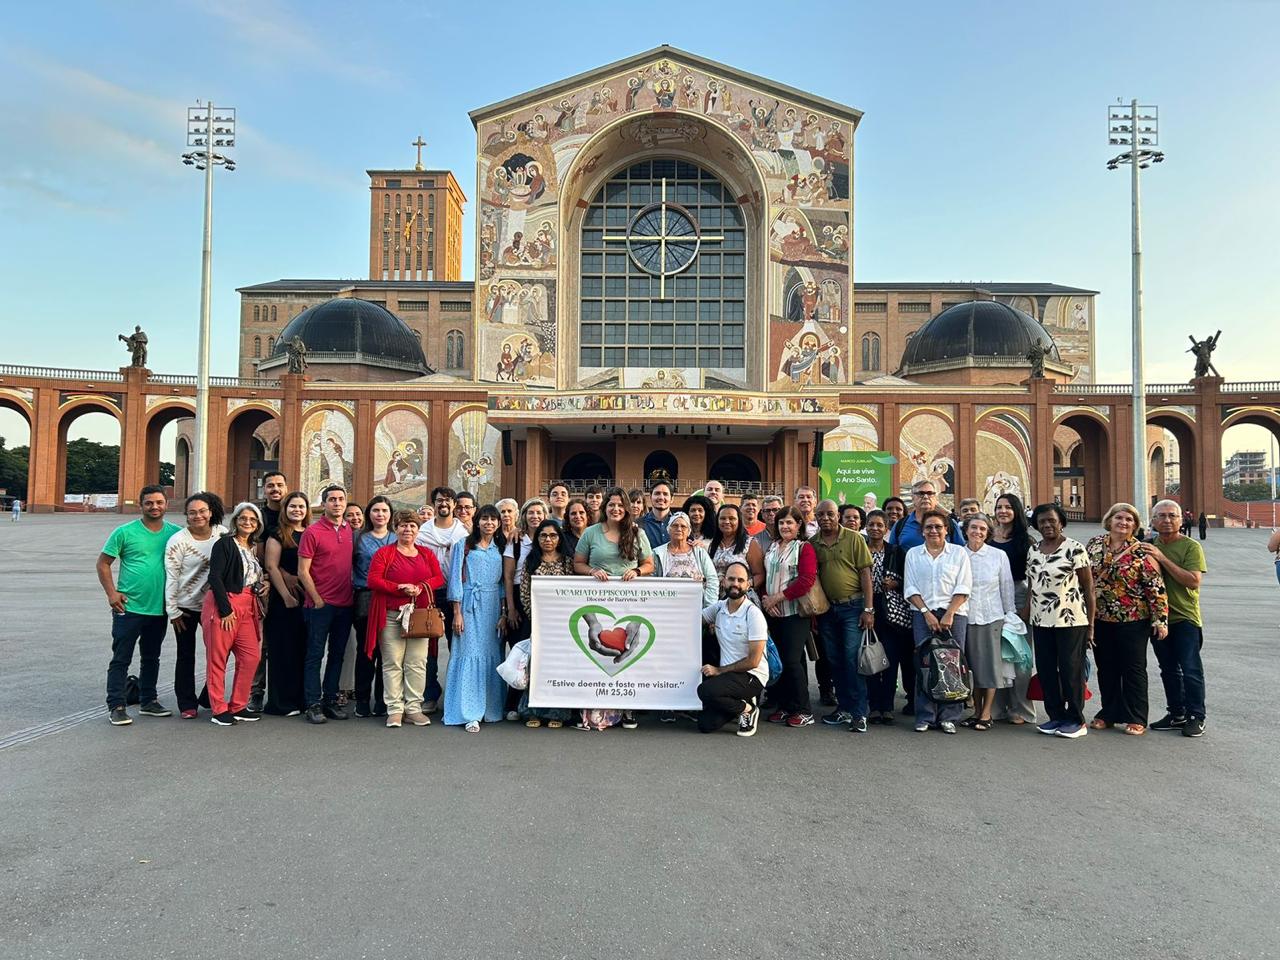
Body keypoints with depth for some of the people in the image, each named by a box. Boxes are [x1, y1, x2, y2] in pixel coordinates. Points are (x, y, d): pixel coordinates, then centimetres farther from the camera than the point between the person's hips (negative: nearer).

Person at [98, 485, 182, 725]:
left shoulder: (176, 533, 3)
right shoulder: (125, 532, -5)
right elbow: (103, 563, -1)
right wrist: (111, 593, -10)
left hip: (159, 609, 4)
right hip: (129, 607, -4)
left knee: (152, 658, 16)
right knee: (121, 659, 0)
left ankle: (148, 701, 28)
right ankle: (116, 706, 8)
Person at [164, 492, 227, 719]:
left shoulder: (222, 534, -2)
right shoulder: (178, 541, -11)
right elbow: (171, 577, -10)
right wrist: (172, 610, -9)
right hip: (186, 606, -3)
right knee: (186, 656, 6)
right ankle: (187, 704, 15)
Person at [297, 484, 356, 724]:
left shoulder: (349, 530, 9)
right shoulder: (312, 532, -7)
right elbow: (303, 571, -8)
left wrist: (353, 593, 11)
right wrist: (317, 599, -10)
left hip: (345, 604, 6)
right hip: (321, 604, -5)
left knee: (337, 655, 11)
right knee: (316, 655, 1)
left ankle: (331, 700, 20)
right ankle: (313, 704, 7)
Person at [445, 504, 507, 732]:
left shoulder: (500, 549, 13)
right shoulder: (463, 545, 1)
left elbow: (502, 582, 14)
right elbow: (456, 579, -3)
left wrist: (503, 613, 7)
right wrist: (457, 613, -8)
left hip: (493, 607, 4)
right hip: (471, 606, -4)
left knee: (492, 656, 5)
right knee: (470, 655, -7)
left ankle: (490, 708, 14)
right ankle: (470, 714, -5)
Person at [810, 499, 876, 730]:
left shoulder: (853, 538, -5)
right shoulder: (812, 544, 5)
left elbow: (865, 573, -6)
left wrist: (868, 609, -11)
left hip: (852, 606, -4)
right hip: (826, 608, 4)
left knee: (852, 659, -7)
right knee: (835, 661, 10)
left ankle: (859, 713, 0)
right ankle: (844, 708, 21)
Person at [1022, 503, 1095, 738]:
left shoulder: (1074, 549, -8)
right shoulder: (1033, 550, 10)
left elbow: (1089, 587, -7)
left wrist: (1091, 624, -8)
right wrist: (1026, 610, 11)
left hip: (1071, 620, -6)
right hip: (1041, 621, 6)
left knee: (1071, 670, 2)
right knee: (1045, 670, 8)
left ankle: (1076, 721, 14)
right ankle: (1056, 716, 21)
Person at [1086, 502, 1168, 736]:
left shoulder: (1141, 553, -8)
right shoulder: (1094, 544, 4)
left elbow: (1156, 588, -11)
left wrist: (1160, 620, -16)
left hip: (1132, 620, -4)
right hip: (1100, 619, 4)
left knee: (1133, 669, 4)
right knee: (1106, 668, 13)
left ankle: (1136, 719, 14)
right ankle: (1108, 713, 26)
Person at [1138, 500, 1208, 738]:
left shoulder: (1191, 546, -8)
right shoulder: (1149, 546, 10)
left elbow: (1194, 580, -20)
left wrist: (1162, 559, -22)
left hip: (1185, 617, -6)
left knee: (1191, 670, -2)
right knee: (1168, 670, 14)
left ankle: (1196, 717, 8)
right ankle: (1176, 714, 24)